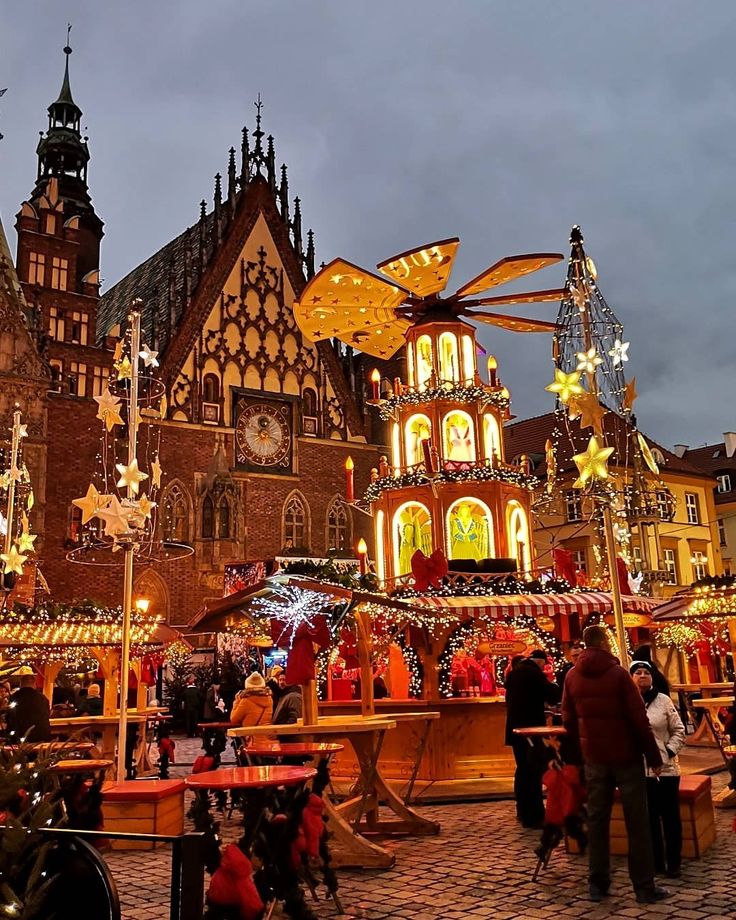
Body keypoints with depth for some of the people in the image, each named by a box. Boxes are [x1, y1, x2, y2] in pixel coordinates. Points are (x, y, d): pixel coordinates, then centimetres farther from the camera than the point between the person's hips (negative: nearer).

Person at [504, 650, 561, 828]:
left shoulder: (513, 673, 9)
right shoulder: (535, 673, -15)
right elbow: (554, 697, -12)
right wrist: (553, 686, 8)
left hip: (515, 727, 8)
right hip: (531, 728, -8)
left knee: (522, 770, 17)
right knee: (534, 772, -4)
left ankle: (523, 811, 24)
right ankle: (534, 816, -3)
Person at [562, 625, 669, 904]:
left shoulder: (572, 677, 3)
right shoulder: (618, 674, -12)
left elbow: (569, 720, 6)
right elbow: (639, 719, -12)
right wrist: (654, 757, -6)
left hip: (594, 758, 4)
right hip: (626, 756, -4)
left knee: (597, 820, 10)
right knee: (637, 822, 4)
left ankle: (597, 884, 14)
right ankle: (644, 887, 7)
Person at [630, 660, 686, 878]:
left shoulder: (663, 700, 0)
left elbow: (678, 730, 4)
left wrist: (670, 751, -8)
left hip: (665, 768, 0)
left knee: (670, 817, 7)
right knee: (649, 818, 10)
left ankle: (673, 863, 19)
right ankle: (656, 862, 22)